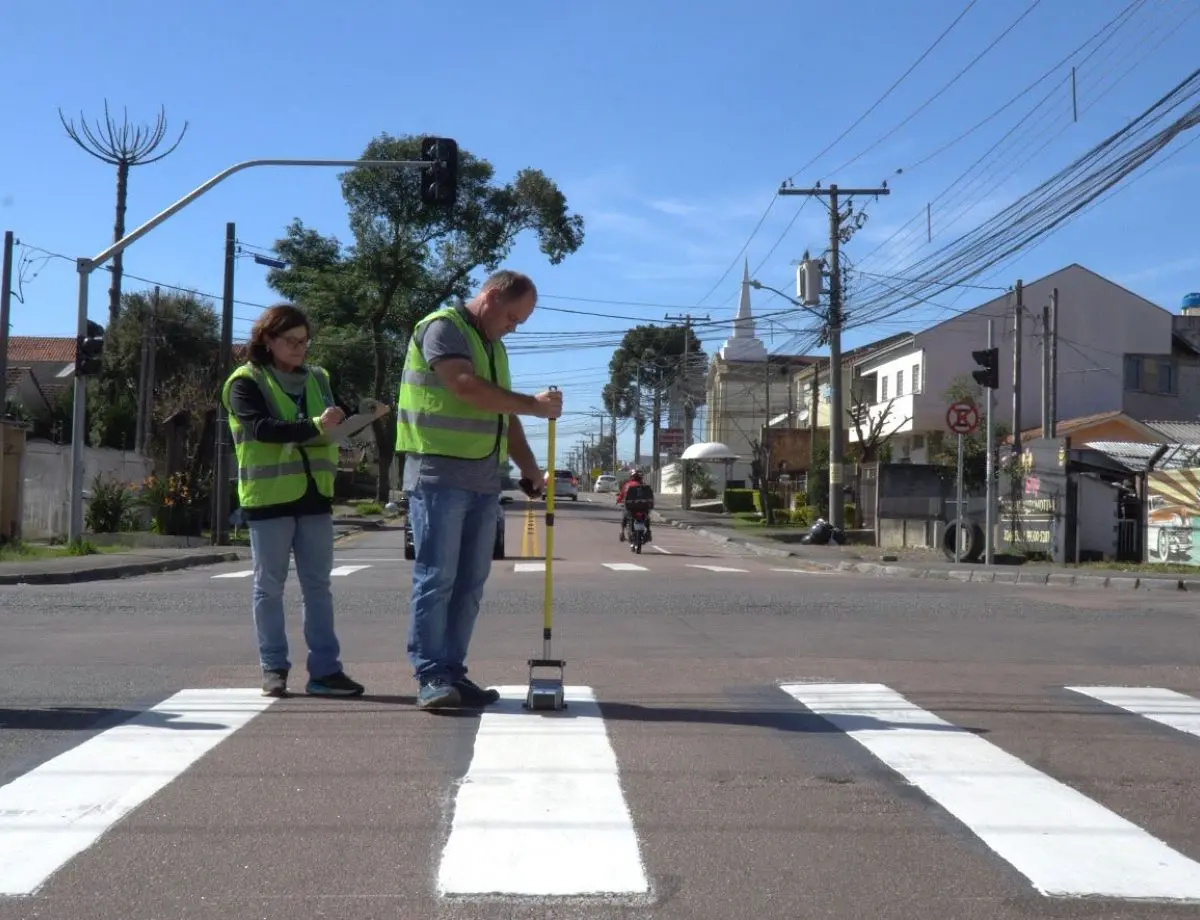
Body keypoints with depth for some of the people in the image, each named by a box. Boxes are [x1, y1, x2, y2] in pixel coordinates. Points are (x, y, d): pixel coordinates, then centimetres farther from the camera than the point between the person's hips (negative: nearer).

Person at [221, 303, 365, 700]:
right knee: (270, 586, 4)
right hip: (269, 498, -5)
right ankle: (274, 669, 12)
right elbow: (263, 428, -18)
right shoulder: (246, 382, -3)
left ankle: (325, 670, 8)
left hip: (314, 495, 5)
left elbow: (336, 421, 15)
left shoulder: (317, 379, 13)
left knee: (318, 586, 5)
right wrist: (315, 426, -28)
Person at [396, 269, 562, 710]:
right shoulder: (442, 327, -5)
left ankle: (452, 673, 13)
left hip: (483, 482, 8)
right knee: (436, 579, -6)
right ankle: (430, 677, -2)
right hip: (439, 477, -8)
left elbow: (505, 415, 25)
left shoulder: (494, 346, 22)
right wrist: (534, 404, -16)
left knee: (470, 583, 7)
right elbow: (466, 386, -20)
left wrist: (531, 471, 16)